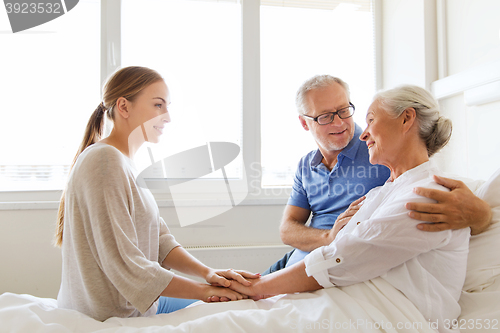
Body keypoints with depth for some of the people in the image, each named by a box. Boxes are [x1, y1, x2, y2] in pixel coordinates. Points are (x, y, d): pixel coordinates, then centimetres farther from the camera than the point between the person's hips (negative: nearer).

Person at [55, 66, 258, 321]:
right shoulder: (105, 161, -24)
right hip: (112, 317, -8)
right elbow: (124, 265, -27)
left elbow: (160, 241, 2)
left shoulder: (126, 163, 7)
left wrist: (206, 271, -13)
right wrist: (204, 290, -21)